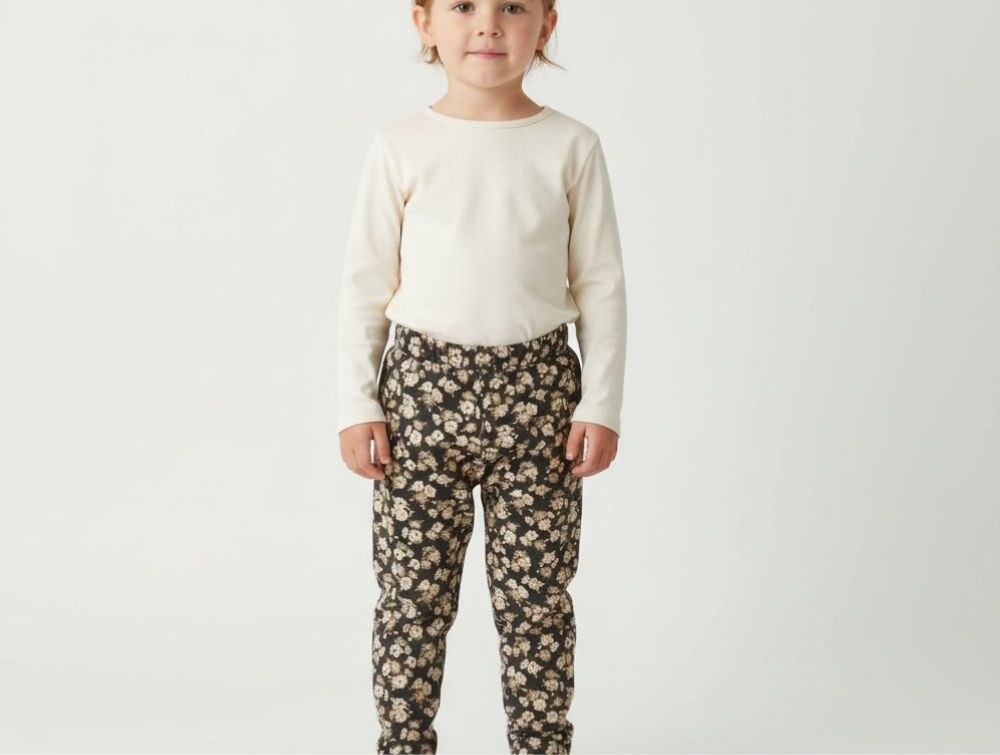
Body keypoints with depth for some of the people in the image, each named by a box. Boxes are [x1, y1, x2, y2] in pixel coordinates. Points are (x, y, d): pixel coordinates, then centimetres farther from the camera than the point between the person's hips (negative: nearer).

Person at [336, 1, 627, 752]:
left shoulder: (572, 146, 1)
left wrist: (602, 405, -1)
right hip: (423, 386, 0)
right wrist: (357, 406, -1)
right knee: (413, 590, 6)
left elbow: (601, 284, 3)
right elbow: (365, 286, 3)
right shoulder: (402, 146, 0)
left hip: (537, 389, 0)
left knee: (537, 593, 7)